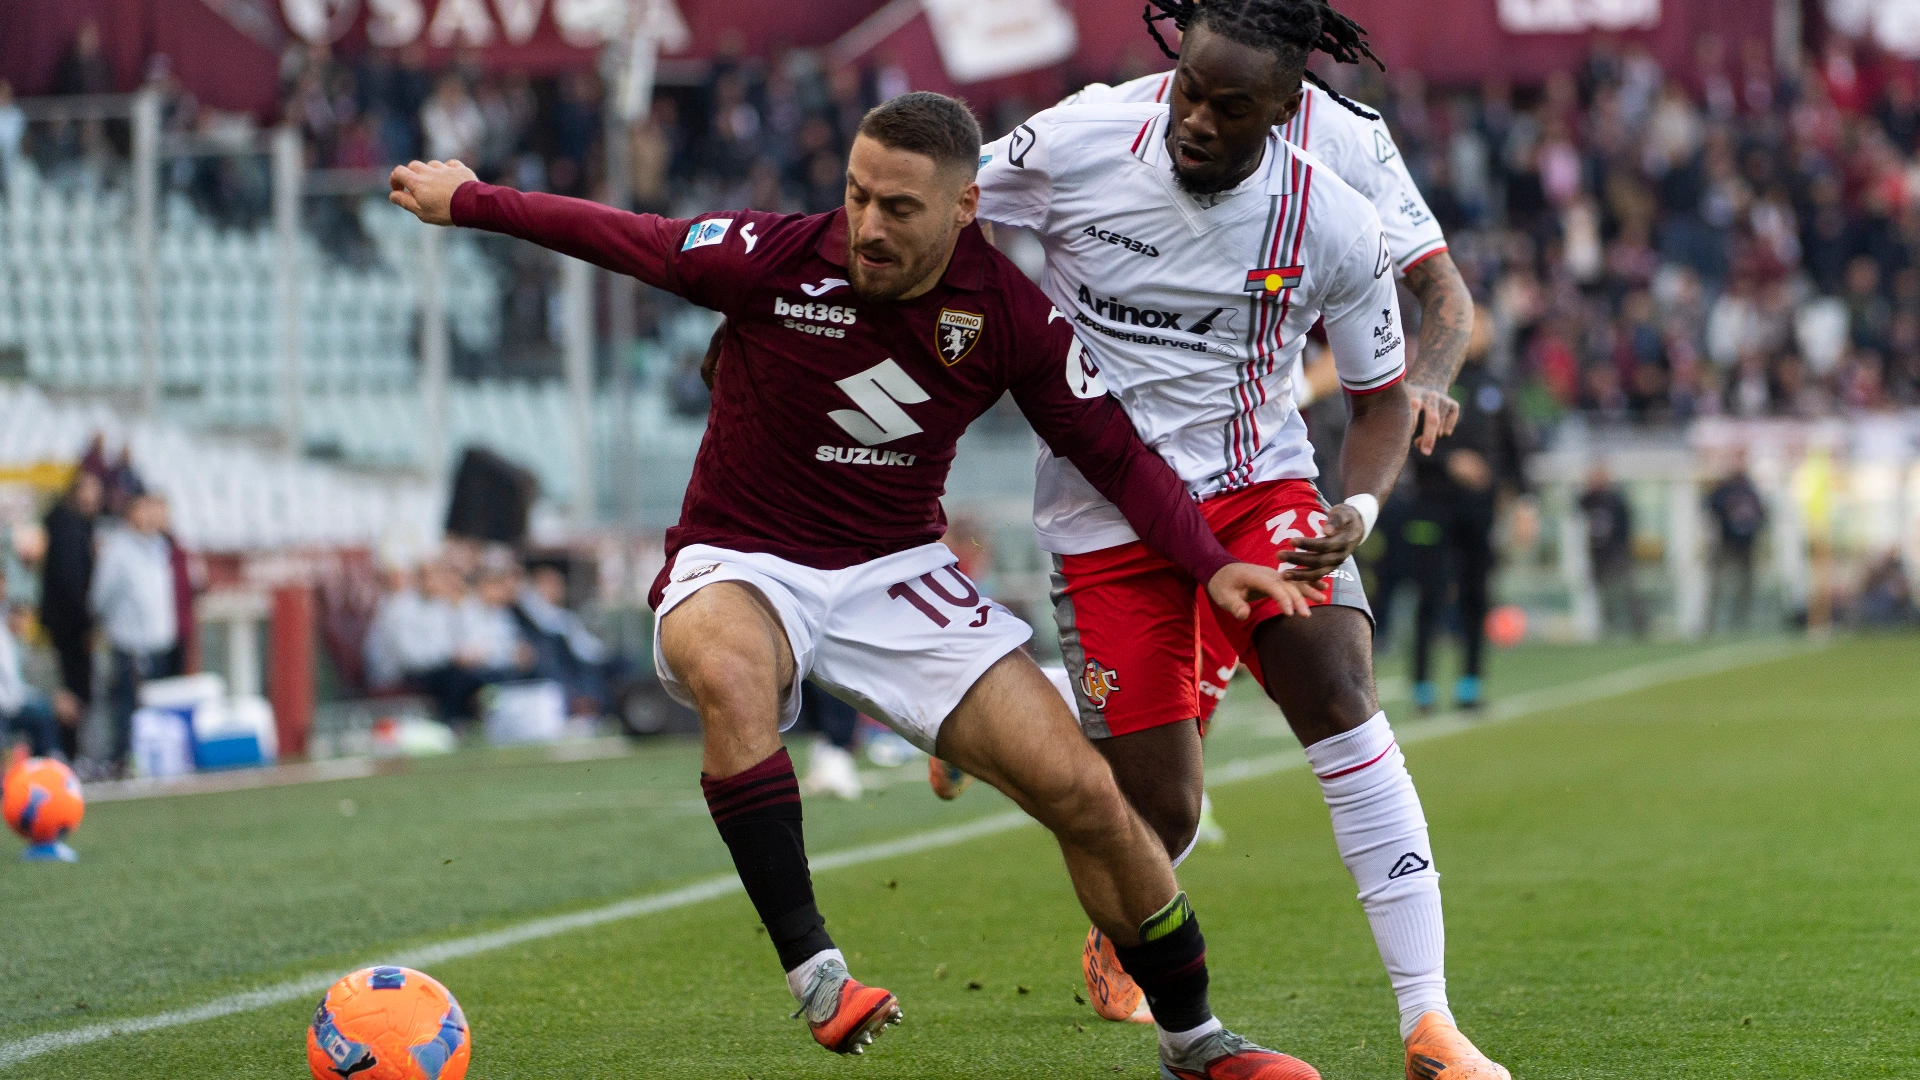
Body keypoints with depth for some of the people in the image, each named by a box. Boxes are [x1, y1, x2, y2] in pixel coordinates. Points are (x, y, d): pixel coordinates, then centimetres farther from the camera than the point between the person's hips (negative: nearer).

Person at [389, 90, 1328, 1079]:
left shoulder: (1009, 313, -10)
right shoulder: (772, 259, -16)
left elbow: (1112, 452, -1)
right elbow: (619, 237, -1)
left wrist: (1209, 563, -14)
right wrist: (467, 200, 9)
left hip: (897, 574, 2)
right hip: (741, 566, -2)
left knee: (1087, 797, -8)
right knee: (729, 670, -41)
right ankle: (813, 973, -37)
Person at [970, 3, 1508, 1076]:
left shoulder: (1337, 228, -12)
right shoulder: (1073, 146, -14)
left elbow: (1383, 396, 1)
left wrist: (1356, 511, -17)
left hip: (1257, 484, 1)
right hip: (1106, 514, -1)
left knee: (1341, 694, -24)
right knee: (1160, 816, -5)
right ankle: (1119, 937, 36)